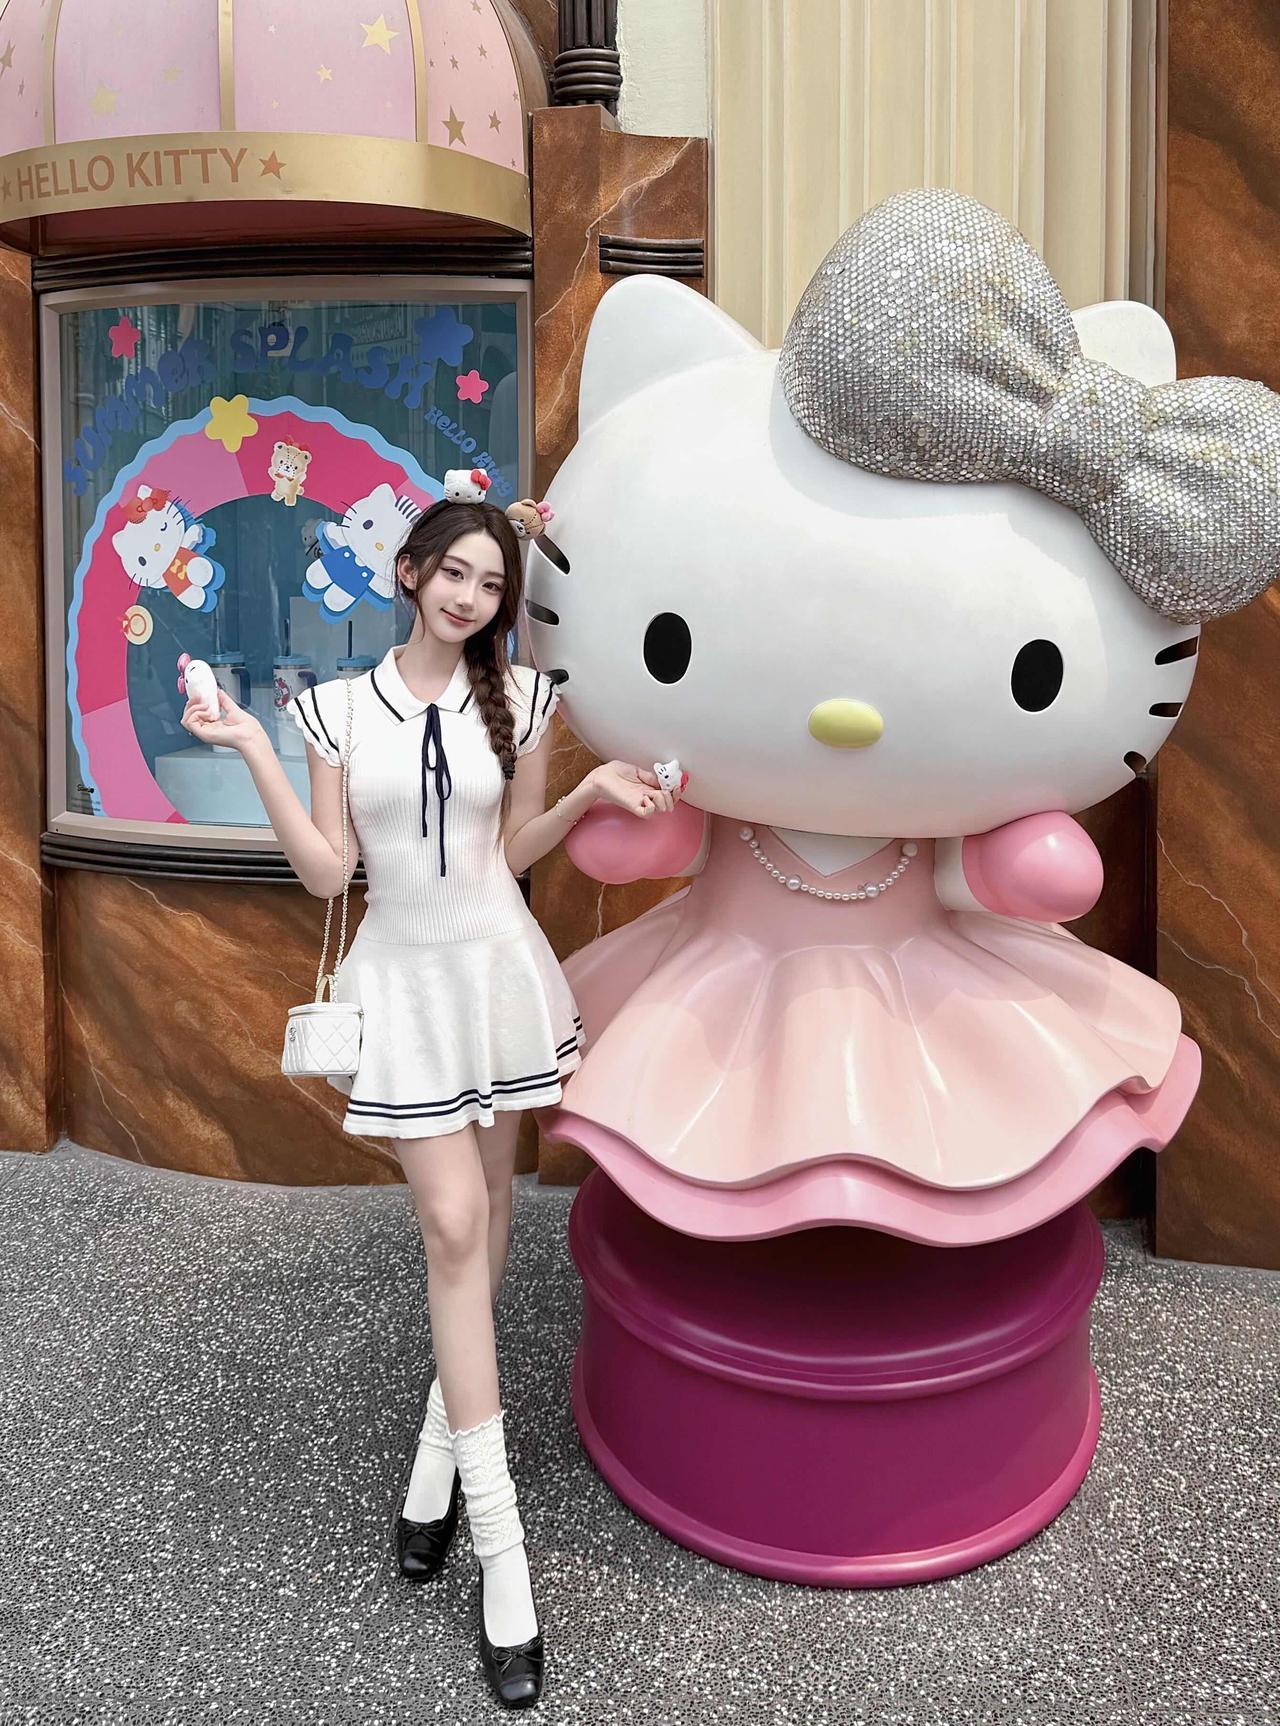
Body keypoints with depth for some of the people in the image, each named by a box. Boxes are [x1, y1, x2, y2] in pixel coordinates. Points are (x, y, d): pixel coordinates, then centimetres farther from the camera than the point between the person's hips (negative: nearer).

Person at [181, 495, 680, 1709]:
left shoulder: (518, 699, 2)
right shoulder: (339, 708, 0)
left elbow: (512, 853, 8)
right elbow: (325, 871, -3)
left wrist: (589, 794, -4)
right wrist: (254, 754, -9)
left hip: (496, 969, 2)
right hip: (404, 978, -2)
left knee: (483, 1211, 11)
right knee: (453, 1227, -8)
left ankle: (442, 1437, 34)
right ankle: (498, 1540, -2)